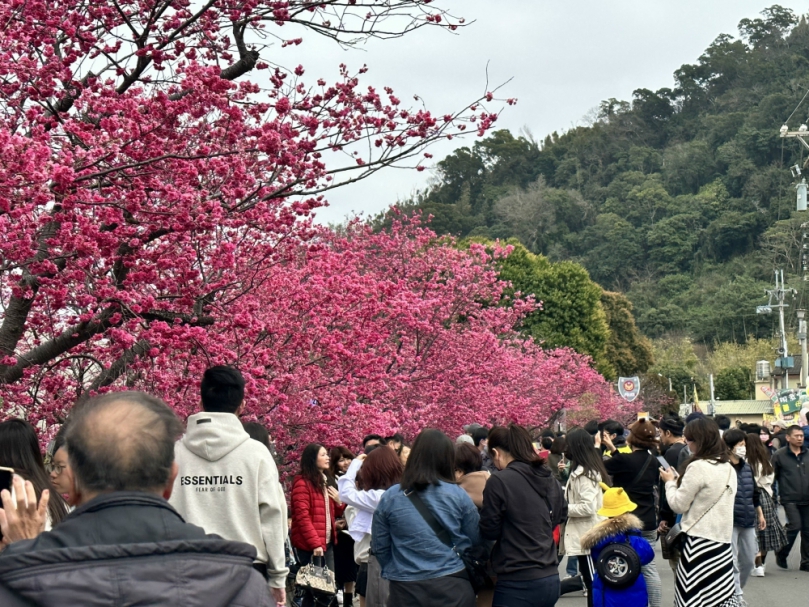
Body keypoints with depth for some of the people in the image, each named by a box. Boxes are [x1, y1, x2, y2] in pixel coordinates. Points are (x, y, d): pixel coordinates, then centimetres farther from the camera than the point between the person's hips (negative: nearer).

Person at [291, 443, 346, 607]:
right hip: (310, 546, -8)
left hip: (327, 543, 8)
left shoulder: (325, 481, 18)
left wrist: (339, 502, 3)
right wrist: (315, 544, -21)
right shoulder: (302, 482, -10)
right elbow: (302, 517, -17)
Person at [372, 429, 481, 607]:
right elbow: (475, 540, 4)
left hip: (406, 590, 1)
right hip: (452, 586, 0)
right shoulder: (458, 495, -5)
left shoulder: (390, 497, -3)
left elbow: (379, 547, 4)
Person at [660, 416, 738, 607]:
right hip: (723, 539, 8)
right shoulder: (729, 468, 12)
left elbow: (679, 504, -8)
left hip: (699, 541, -8)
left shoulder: (698, 467, -14)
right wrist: (679, 480, 19)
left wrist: (670, 482, 7)